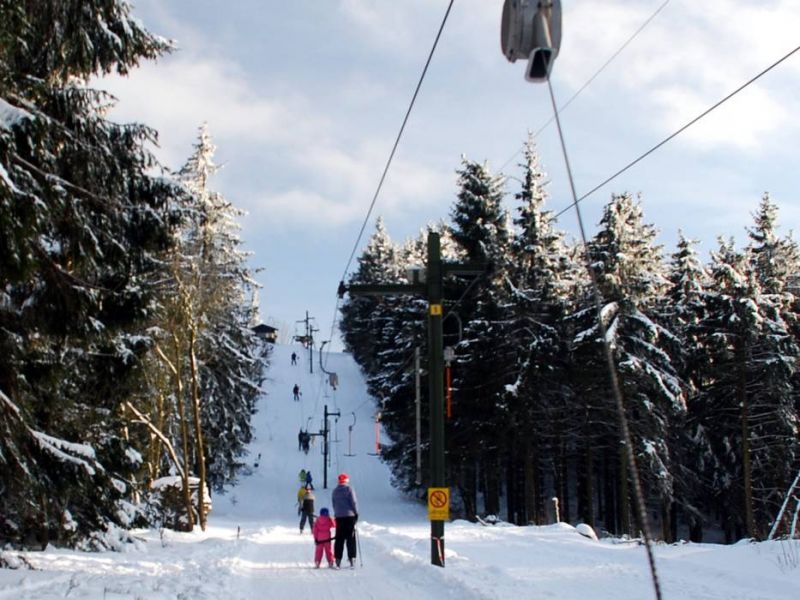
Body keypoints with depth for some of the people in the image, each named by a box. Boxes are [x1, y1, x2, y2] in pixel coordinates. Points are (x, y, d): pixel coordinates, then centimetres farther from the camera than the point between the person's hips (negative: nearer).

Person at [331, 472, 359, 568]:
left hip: (339, 517, 4)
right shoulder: (349, 489, -7)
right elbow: (354, 502, -8)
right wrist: (356, 513, 1)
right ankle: (352, 559, -4)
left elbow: (334, 504, 15)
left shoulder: (334, 491, 10)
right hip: (350, 516, -4)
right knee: (351, 539, 0)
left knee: (339, 539, 7)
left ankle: (338, 560, 5)